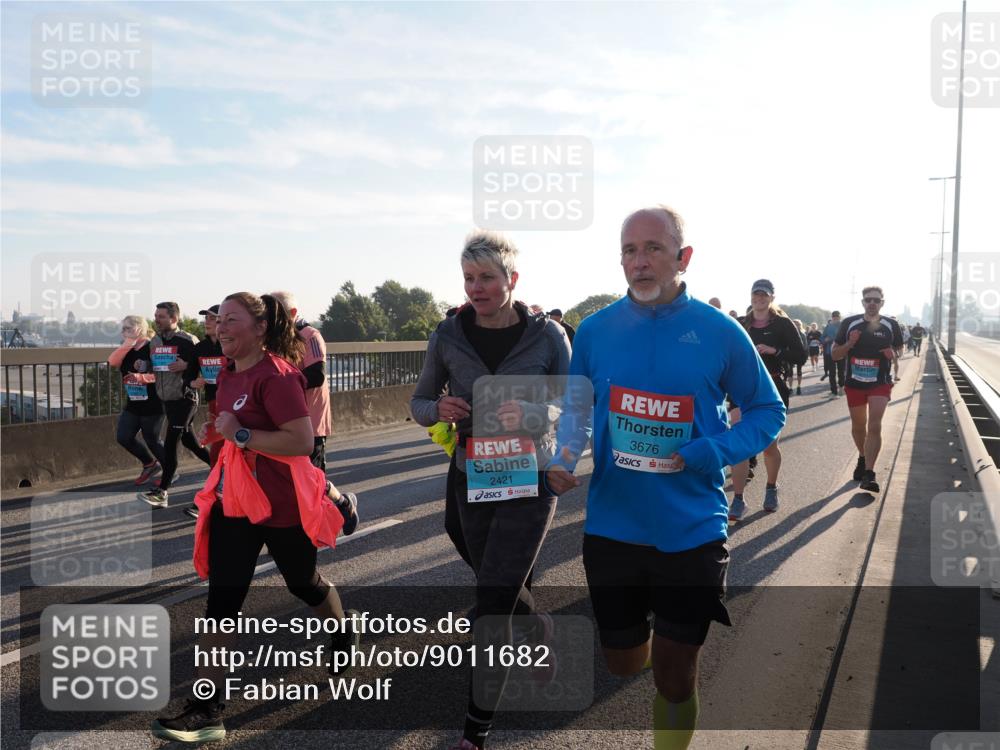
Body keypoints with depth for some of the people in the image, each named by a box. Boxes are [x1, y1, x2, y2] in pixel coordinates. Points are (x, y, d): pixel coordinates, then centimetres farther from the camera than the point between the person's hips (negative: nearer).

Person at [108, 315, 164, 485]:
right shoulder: (127, 351, 8)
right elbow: (112, 362, -10)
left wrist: (141, 377, -27)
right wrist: (127, 344, -18)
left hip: (152, 406, -7)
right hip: (132, 405, 7)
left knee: (152, 441, 1)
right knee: (124, 438, 4)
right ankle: (150, 464, 24)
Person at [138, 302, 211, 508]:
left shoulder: (187, 340, -13)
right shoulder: (154, 341, 10)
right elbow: (152, 366, 22)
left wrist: (186, 365, -20)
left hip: (184, 398, -8)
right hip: (166, 399, 8)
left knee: (170, 444, -10)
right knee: (187, 439, 15)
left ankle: (161, 492, -7)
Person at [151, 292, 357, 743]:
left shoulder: (276, 374, -21)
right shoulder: (228, 373, 6)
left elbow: (302, 441, -29)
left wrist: (240, 434, -27)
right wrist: (215, 430, 9)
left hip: (281, 503, -7)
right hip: (233, 501, 7)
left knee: (303, 584, 16)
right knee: (221, 600, 1)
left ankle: (345, 632, 48)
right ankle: (205, 709, 6)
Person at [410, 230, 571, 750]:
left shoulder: (547, 334, -9)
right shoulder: (448, 335, -4)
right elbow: (419, 403, 6)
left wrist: (531, 415, -28)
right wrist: (438, 409, -18)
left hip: (529, 480, -3)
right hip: (471, 478, 3)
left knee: (492, 603, -7)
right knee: (500, 587, 20)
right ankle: (539, 630, 55)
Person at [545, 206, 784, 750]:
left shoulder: (719, 333, -8)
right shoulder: (595, 330, -2)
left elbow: (768, 411, 3)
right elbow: (577, 406, 11)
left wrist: (717, 452, -15)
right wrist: (564, 460, -8)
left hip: (690, 531, -2)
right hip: (611, 527, 2)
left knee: (674, 678, 8)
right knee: (622, 664, 17)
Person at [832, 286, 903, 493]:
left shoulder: (890, 325, -2)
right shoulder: (849, 323, -3)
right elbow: (835, 354, 1)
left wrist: (893, 354, -11)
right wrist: (850, 343, -18)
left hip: (880, 383, -1)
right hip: (854, 383, 2)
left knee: (874, 426, -14)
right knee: (858, 426, 15)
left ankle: (868, 474, -16)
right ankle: (863, 458, 42)